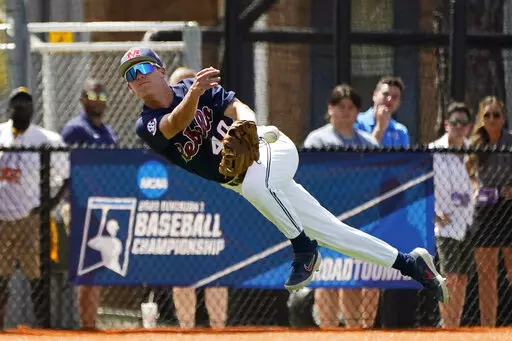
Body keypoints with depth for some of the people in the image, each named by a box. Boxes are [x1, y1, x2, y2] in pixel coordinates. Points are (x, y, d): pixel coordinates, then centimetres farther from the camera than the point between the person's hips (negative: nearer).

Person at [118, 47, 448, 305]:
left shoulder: (201, 86, -7)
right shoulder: (146, 126, -6)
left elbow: (235, 106, -19)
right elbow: (175, 124, -27)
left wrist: (246, 125, -44)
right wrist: (193, 94, -49)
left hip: (273, 147, -3)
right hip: (244, 180, 3)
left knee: (254, 184, -38)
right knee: (332, 231, -1)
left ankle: (304, 250, -20)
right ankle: (409, 263, 9)